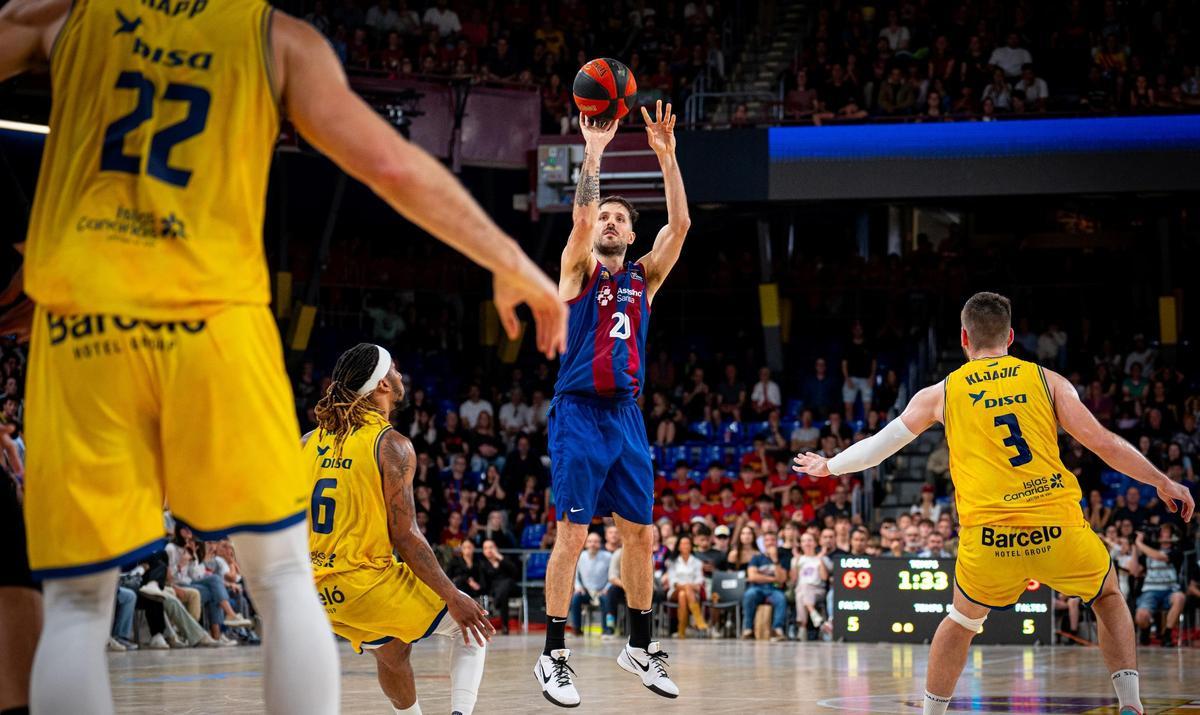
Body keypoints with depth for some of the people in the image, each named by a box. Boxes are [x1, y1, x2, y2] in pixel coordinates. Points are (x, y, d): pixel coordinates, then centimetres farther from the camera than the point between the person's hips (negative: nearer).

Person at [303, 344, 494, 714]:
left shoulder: (309, 442, 7)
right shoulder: (391, 445, -11)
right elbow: (404, 536, -14)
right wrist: (453, 597, -10)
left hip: (320, 589, 7)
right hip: (369, 581, -6)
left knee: (393, 651, 31)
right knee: (470, 626, 12)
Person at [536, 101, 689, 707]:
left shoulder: (644, 277, 13)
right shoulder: (578, 270, 3)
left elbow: (680, 224, 1)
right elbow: (581, 212, -15)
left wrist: (667, 157, -7)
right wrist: (593, 152, -20)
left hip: (626, 415, 5)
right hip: (579, 412, -5)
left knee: (639, 533, 7)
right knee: (572, 533, -7)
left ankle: (639, 646, 19)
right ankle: (553, 656, -3)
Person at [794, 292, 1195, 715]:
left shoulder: (941, 393, 13)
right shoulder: (1046, 380, 10)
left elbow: (881, 444, 23)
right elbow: (1104, 444, 7)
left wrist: (829, 466, 41)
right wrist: (1163, 483, 18)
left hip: (989, 540, 0)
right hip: (1058, 528, 0)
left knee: (962, 622, 27)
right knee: (1109, 596, 26)